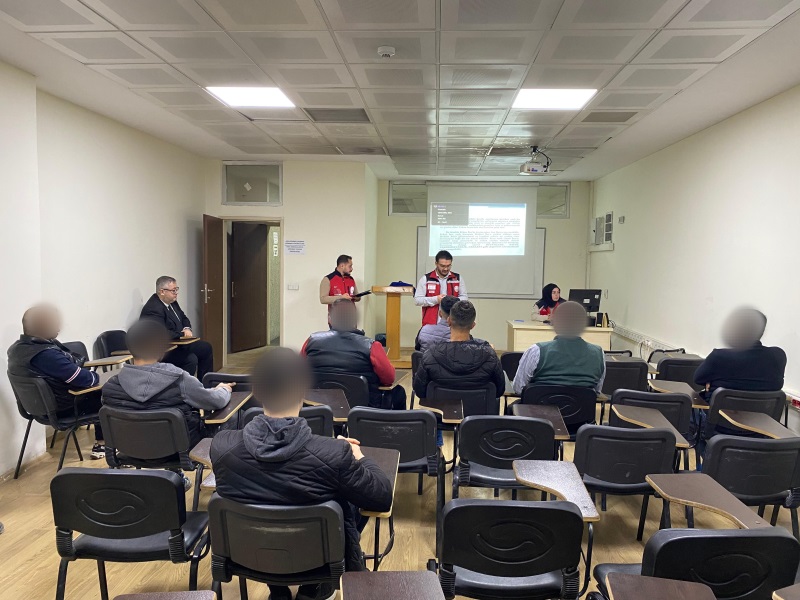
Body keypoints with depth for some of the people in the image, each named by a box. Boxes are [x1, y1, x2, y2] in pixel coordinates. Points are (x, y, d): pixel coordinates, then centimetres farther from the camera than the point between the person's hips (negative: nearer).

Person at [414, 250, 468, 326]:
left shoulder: (458, 278, 8)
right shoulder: (425, 279, 1)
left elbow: (464, 298, 11)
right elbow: (417, 300, -2)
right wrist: (436, 299, -15)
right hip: (431, 324, -1)